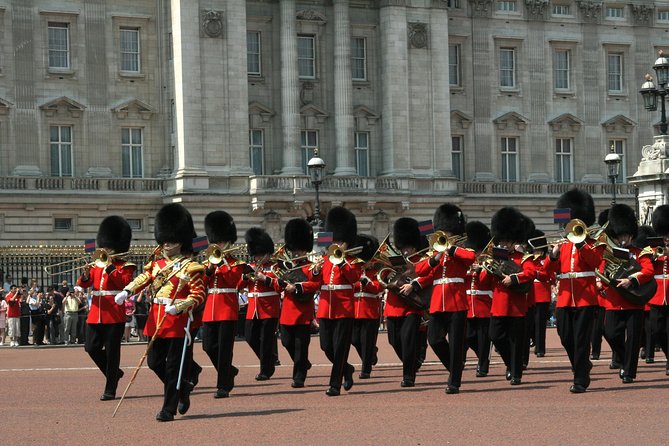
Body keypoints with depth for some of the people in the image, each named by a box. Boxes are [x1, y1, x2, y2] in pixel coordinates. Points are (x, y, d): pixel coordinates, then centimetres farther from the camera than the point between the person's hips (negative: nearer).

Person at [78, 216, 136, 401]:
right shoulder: (97, 264, 15)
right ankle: (114, 373, 24)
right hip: (96, 314, 6)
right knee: (91, 347, 2)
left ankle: (110, 390, 5)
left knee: (112, 351, -2)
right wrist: (85, 276, -15)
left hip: (114, 314, -6)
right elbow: (83, 284, 7)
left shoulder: (125, 266, 0)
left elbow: (125, 283, -18)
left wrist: (111, 268, -19)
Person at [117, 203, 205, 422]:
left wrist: (178, 307, -26)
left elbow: (198, 294, -12)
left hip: (177, 320, -7)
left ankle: (168, 409, 4)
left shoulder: (190, 267, -8)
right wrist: (127, 291, 1)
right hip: (157, 319, 7)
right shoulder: (157, 261, 10)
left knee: (173, 366, -2)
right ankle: (183, 388, 32)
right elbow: (145, 277, 18)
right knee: (154, 362, 9)